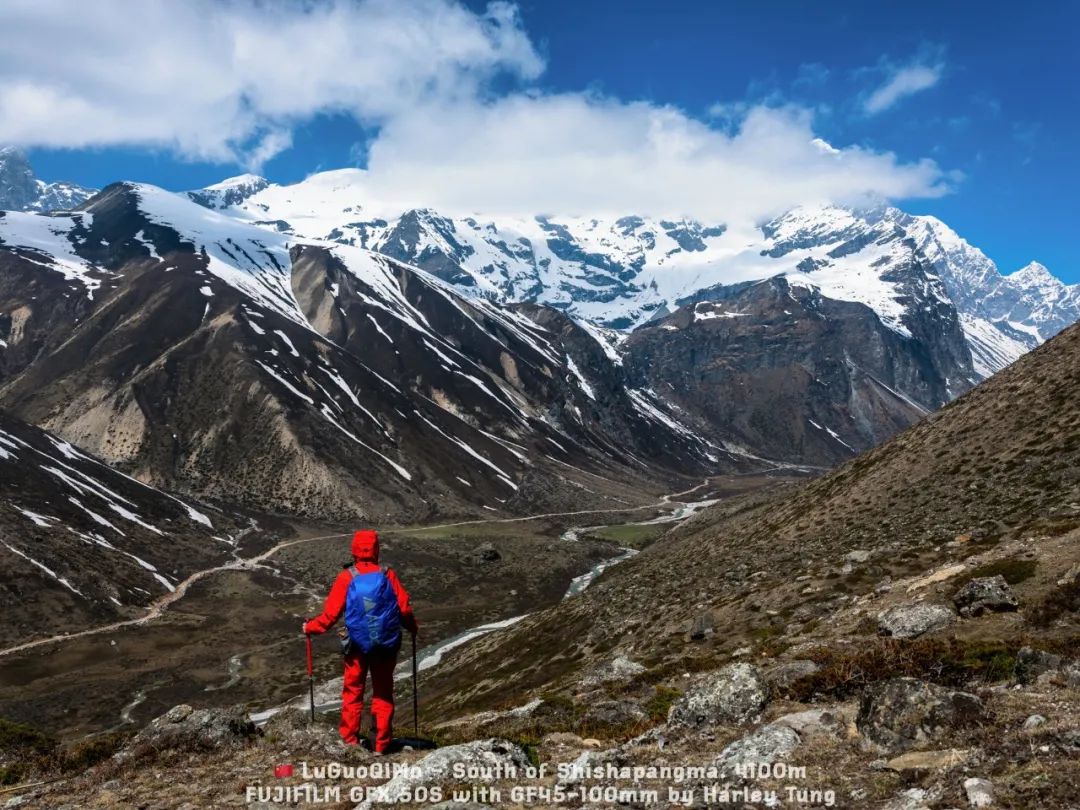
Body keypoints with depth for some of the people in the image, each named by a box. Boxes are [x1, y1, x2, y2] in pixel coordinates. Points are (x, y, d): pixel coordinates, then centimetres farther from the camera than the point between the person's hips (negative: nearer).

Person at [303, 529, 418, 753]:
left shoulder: (347, 577, -8)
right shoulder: (388, 575, -5)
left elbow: (330, 613, -8)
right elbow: (404, 608, -4)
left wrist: (310, 627, 9)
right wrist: (412, 627, 16)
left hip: (357, 645, -1)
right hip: (387, 645, 1)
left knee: (353, 693, 14)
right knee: (383, 694, 13)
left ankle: (349, 741, 16)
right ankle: (381, 745, 16)